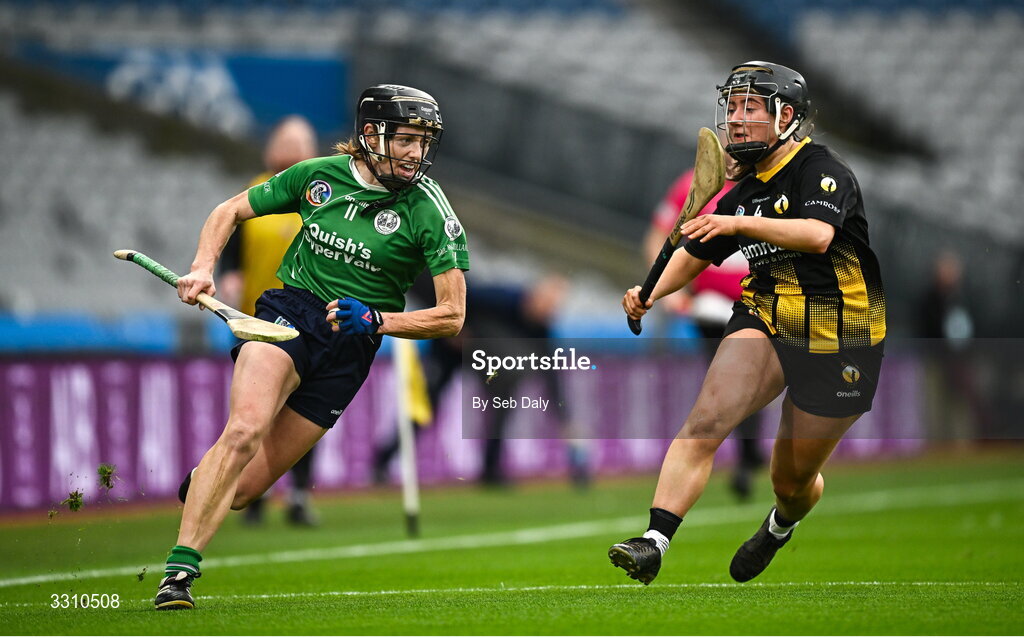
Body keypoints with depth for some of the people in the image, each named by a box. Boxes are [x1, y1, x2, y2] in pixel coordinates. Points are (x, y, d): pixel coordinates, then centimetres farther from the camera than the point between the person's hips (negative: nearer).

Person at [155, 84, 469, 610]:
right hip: (290, 311, 0)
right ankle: (179, 569, -29)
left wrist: (377, 320, -20)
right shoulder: (318, 175, 0)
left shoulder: (431, 212, -6)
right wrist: (203, 267, -3)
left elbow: (452, 316, -7)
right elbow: (230, 211, 15)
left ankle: (192, 483, 34)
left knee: (241, 490, -3)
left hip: (351, 347, 0)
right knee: (246, 429, -31)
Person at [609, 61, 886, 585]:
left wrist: (739, 224, -41)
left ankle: (781, 525, 48)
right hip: (764, 324, 4)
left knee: (794, 479, 11)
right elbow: (694, 255, 19)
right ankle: (653, 544, -29)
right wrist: (650, 294, 1)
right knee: (706, 421, -23)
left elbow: (817, 234, -32)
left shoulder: (821, 169, -13)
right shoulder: (743, 193, 9)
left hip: (836, 344, -4)